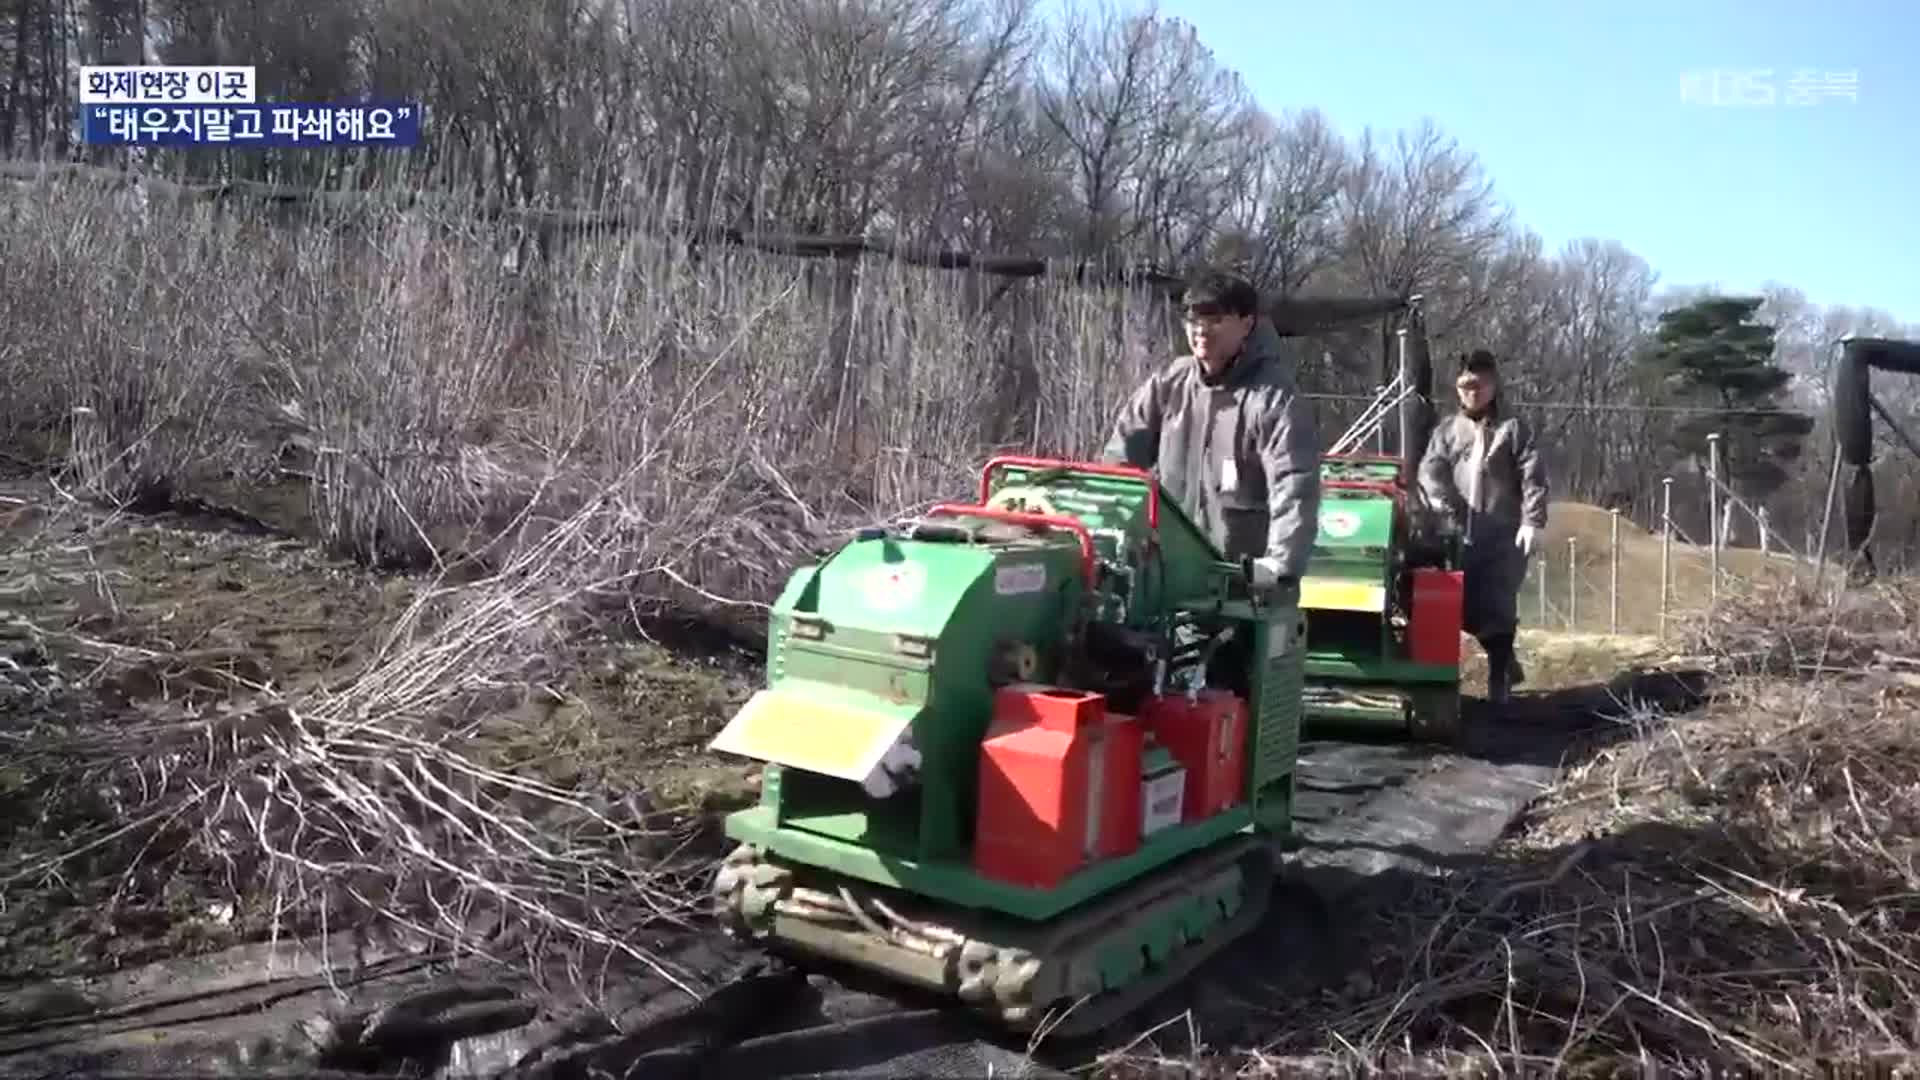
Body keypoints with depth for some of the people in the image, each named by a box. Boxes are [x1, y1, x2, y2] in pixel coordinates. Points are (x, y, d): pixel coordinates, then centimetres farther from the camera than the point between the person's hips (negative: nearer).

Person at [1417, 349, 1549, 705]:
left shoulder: (1514, 428, 4)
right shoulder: (1446, 430, 11)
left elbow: (1534, 478, -2)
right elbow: (1430, 473, 0)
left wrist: (1533, 522, -12)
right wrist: (1448, 513, -15)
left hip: (1505, 535, -3)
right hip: (1462, 535, 3)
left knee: (1497, 606, -6)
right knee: (1468, 608, 5)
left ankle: (1498, 677, 8)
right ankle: (1506, 662, 27)